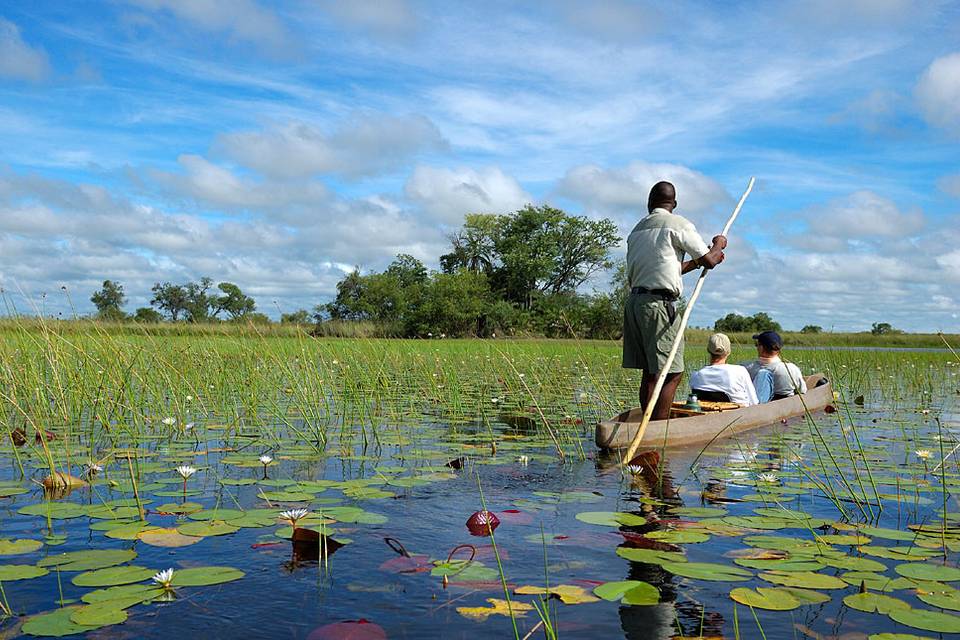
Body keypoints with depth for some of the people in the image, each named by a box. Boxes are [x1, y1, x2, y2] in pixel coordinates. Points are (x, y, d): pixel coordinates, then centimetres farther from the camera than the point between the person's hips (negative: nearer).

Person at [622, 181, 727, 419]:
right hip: (658, 303, -8)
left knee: (650, 372, 11)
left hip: (634, 301, 8)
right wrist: (719, 245, 20)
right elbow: (710, 261, 0)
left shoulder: (637, 229, 19)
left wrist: (695, 262, 29)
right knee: (672, 373, -6)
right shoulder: (678, 224, -3)